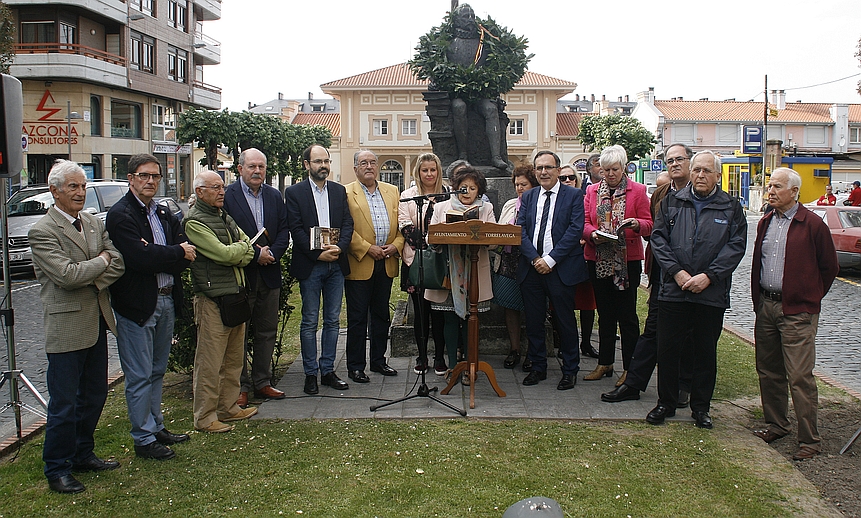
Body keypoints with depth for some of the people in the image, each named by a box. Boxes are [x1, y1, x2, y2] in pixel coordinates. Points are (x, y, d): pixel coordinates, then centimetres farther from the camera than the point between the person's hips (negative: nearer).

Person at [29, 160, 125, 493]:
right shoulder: (42, 231, -12)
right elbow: (67, 275, -21)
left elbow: (118, 263, 2)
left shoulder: (94, 223, 10)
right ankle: (57, 470, 17)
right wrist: (101, 261, -7)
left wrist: (91, 280, -13)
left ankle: (83, 455, 33)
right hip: (66, 326, -7)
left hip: (96, 323, 7)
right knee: (64, 403, 2)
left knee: (94, 395, 17)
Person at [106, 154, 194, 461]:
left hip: (166, 301, 8)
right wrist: (177, 253, -11)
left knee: (157, 371, 18)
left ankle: (156, 427, 30)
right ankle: (144, 439, 12)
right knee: (140, 377, 1)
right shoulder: (120, 214, -10)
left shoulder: (164, 214, 14)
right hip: (137, 305, -7)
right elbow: (139, 257, -24)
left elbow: (188, 255, 3)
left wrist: (155, 256, -15)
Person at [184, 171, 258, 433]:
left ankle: (229, 408, 27)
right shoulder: (194, 221, -9)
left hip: (236, 296, 8)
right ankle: (205, 418, 9)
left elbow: (248, 252, 12)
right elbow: (224, 254, -18)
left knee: (234, 359, 15)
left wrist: (235, 253, -8)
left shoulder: (225, 216, 17)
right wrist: (243, 247, 1)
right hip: (213, 300, -8)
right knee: (209, 363, -1)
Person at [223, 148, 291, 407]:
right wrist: (256, 253, -14)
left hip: (269, 274, 5)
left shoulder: (275, 196, 11)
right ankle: (240, 386, 14)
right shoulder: (227, 196, -5)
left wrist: (272, 254, -10)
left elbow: (284, 230, 6)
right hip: (240, 274, -5)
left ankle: (262, 382, 23)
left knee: (267, 332, 11)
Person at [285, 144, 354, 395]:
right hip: (310, 266, -4)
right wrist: (318, 253, -14)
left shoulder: (339, 191, 11)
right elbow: (296, 230, -7)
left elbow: (347, 224, 5)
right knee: (310, 322, 3)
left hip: (336, 264, 4)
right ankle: (310, 374, 12)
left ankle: (328, 371, 18)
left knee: (332, 321, 9)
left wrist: (339, 247, -12)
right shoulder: (294, 192, 0)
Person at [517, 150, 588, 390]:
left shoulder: (574, 195, 1)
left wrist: (550, 259, -15)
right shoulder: (528, 197, 13)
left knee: (565, 320, 4)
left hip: (561, 268, -4)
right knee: (533, 321, 8)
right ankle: (538, 367, 22)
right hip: (531, 267, 4)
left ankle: (570, 370, 17)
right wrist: (534, 258, -10)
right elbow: (521, 230, 5)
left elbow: (575, 230, -9)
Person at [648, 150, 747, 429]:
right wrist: (676, 272, -11)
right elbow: (658, 238, 1)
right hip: (673, 290, 1)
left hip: (712, 294, 0)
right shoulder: (672, 202, 7)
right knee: (667, 350, 5)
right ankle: (666, 403, 21)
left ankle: (701, 407, 23)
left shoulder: (731, 208, 5)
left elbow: (736, 246, -3)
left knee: (705, 353, 9)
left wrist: (708, 276, -14)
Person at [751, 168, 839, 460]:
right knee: (768, 371, 12)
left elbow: (830, 268, 1)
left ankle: (809, 439, 4)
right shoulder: (765, 223, 11)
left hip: (797, 312, -6)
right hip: (765, 307, 6)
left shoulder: (812, 224, -8)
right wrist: (757, 298, 15)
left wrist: (810, 298, 6)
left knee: (800, 376, -6)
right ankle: (776, 425, 27)